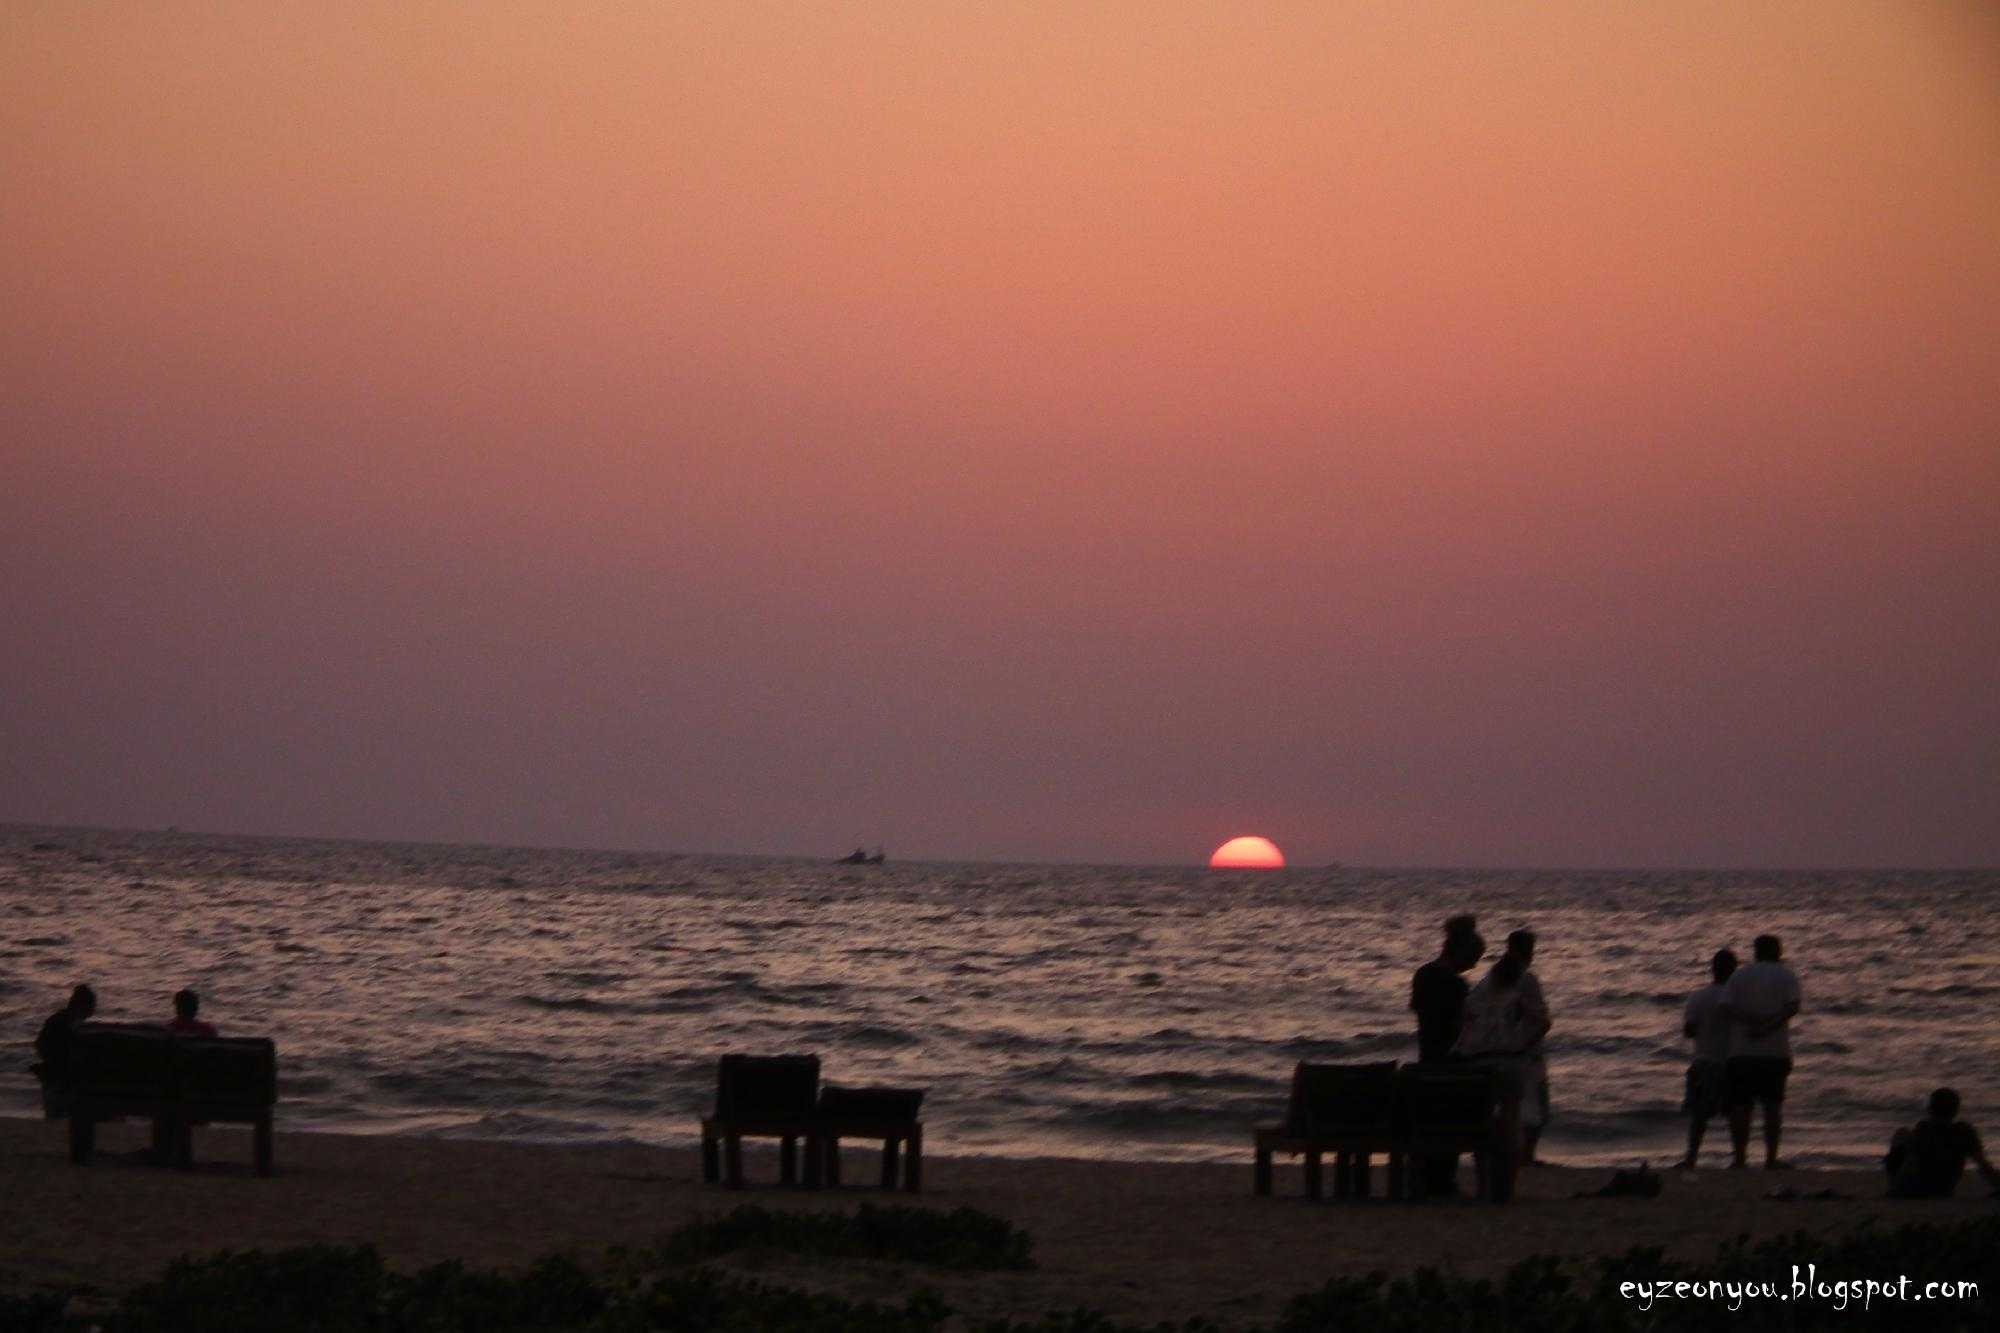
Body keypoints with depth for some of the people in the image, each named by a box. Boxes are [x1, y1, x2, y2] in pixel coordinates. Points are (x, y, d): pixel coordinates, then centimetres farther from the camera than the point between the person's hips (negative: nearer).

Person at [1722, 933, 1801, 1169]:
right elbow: (1792, 1006, -12)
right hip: (1775, 1050, -1)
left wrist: (1751, 1020, -15)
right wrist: (1771, 1025, -17)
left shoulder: (1739, 975, 10)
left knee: (1740, 1105, 3)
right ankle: (1771, 1158, 1)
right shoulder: (1786, 976, 5)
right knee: (1773, 1104, 3)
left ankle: (1740, 1157, 2)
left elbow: (1726, 1006, -6)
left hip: (1741, 1050, 1)